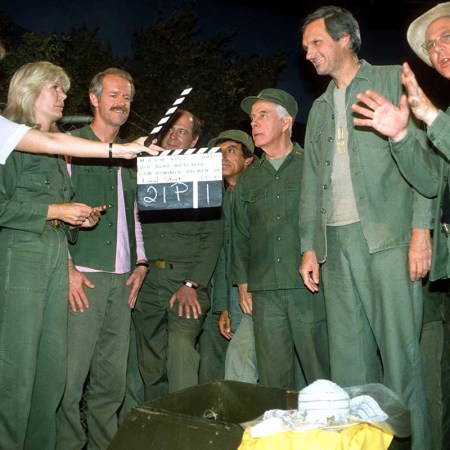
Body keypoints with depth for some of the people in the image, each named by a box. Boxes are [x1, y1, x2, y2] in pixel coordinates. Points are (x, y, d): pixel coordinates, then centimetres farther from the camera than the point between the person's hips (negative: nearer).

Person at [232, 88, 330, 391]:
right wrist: (243, 284, 12)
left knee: (321, 377, -2)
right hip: (265, 292, 4)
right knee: (273, 381, 5)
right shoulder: (247, 180, 18)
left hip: (309, 288, -4)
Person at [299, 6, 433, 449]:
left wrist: (421, 229, -12)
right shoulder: (320, 108, 23)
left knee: (399, 349, -6)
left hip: (388, 237, -5)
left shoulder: (393, 81, 6)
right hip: (336, 243, 5)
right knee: (347, 356, 4)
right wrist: (309, 246, 12)